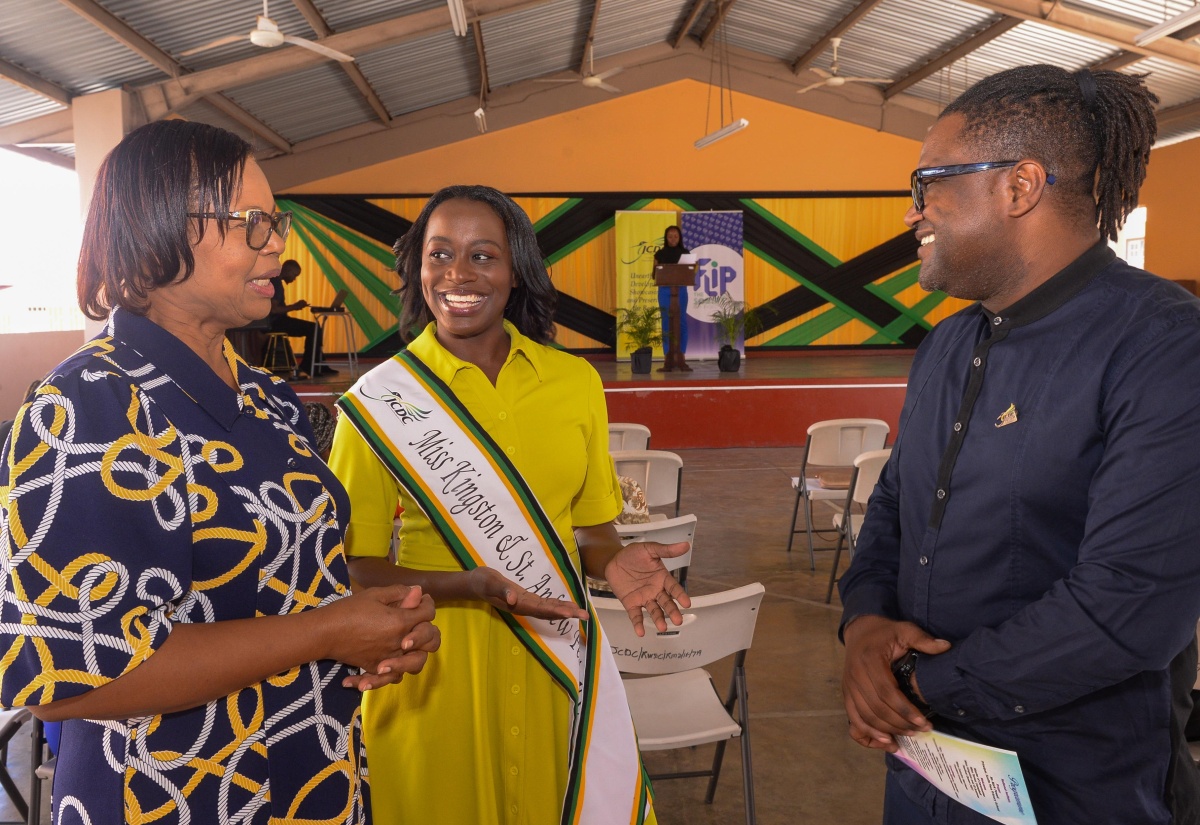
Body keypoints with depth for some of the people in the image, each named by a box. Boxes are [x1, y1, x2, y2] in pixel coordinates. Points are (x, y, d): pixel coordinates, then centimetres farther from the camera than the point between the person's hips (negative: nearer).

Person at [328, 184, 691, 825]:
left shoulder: (576, 382, 0)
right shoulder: (378, 402, -8)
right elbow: (355, 569, -6)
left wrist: (615, 563, -12)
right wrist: (472, 586, -21)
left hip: (554, 668, 3)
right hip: (437, 676, -2)